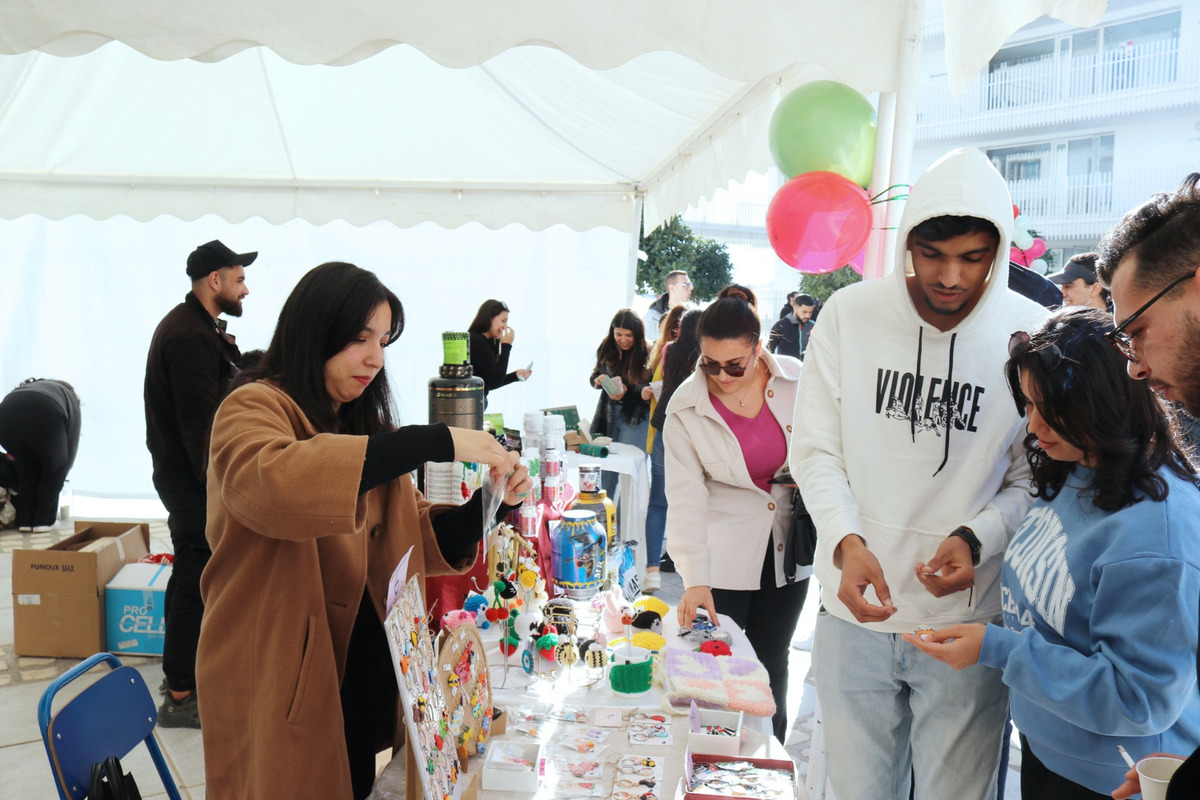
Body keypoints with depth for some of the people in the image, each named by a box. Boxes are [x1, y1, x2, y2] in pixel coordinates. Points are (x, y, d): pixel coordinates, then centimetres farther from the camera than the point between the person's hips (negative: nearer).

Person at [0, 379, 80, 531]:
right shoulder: (69, 396, 35)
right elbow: (72, 442, 27)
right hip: (44, 415, -4)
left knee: (25, 467, 25)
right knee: (54, 467, 19)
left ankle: (24, 520, 22)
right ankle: (43, 521, 17)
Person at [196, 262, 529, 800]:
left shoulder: (365, 426, 12)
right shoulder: (254, 409, -10)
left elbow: (418, 539, 9)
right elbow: (268, 480, -34)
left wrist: (489, 503, -11)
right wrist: (435, 442, -34)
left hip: (364, 671, 7)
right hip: (283, 690, -6)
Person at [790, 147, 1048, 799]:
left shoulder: (1032, 335, -7)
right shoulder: (849, 313, -5)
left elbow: (1034, 479, 1)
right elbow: (815, 448, -1)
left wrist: (976, 540, -17)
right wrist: (846, 541, -17)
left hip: (967, 622, 0)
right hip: (854, 613, 1)